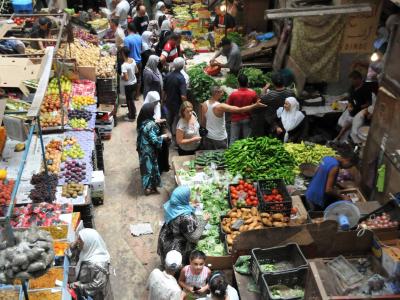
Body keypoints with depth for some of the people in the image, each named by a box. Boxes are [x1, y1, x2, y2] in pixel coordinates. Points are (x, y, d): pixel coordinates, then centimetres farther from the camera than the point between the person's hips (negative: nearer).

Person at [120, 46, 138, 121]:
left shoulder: (124, 65, -28)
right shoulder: (133, 60, -6)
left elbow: (126, 78, -29)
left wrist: (121, 77, -10)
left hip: (128, 85, -7)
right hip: (134, 82, 7)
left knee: (130, 100, 10)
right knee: (131, 98, 26)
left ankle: (132, 117, 24)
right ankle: (132, 112, 43)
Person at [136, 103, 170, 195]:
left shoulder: (141, 121, -3)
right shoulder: (151, 124, -28)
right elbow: (154, 140, -25)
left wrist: (156, 123, 15)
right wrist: (163, 137, -7)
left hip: (142, 148, 8)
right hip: (149, 150, -8)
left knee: (145, 166, 21)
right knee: (150, 167, 9)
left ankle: (146, 186, 36)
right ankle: (149, 188, 22)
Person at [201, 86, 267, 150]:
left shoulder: (204, 104, -5)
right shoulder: (220, 106, -23)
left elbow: (203, 122, 4)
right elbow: (239, 110, -25)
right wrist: (256, 105, -20)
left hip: (208, 137, 6)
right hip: (219, 138, -6)